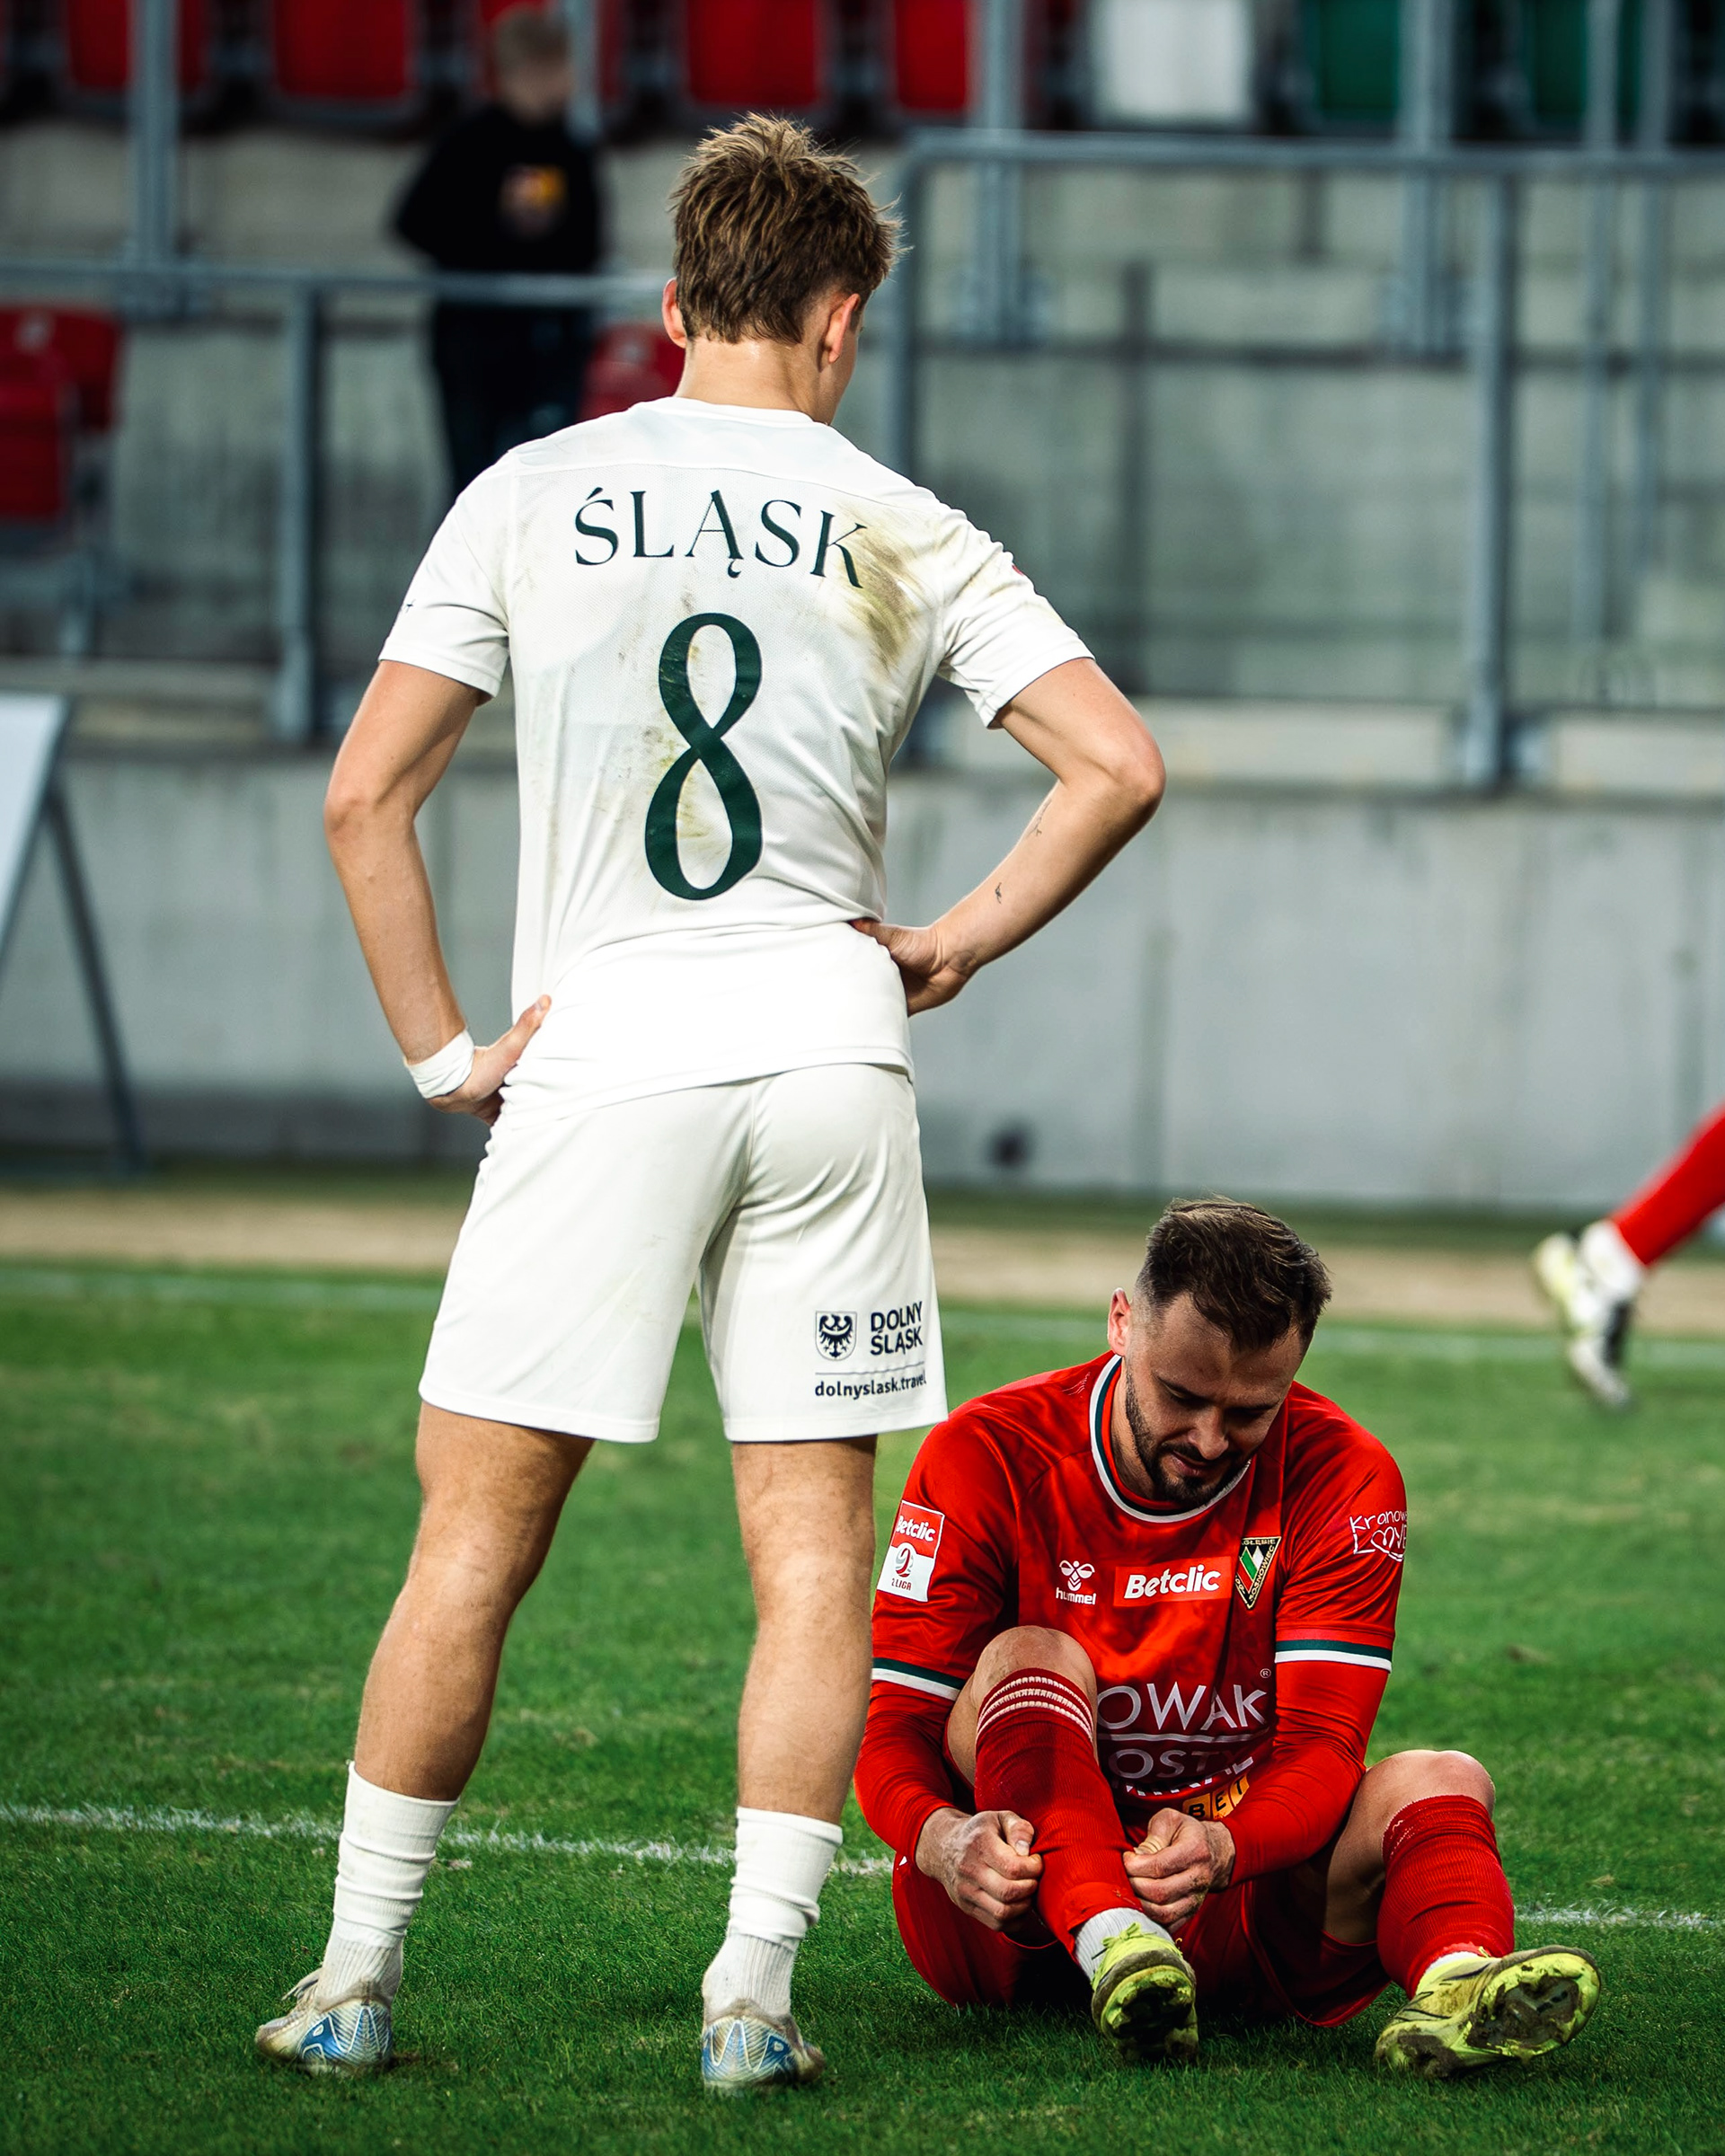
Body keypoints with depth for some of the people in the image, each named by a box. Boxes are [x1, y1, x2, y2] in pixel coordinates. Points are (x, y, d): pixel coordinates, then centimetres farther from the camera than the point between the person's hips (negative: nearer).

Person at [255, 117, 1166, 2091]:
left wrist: (441, 1048, 6)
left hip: (601, 1062, -1)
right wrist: (955, 945, 9)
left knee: (475, 1539, 5)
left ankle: (353, 1980, 7)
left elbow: (365, 793, 1)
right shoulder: (907, 536, 4)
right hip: (829, 1059, 1)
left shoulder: (533, 501, 3)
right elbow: (1117, 766, 0)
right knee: (813, 1548, 6)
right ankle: (753, 1994, 1)